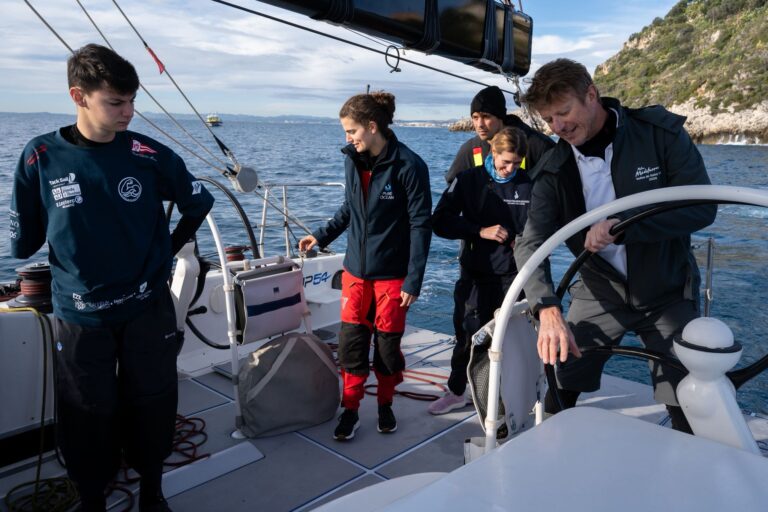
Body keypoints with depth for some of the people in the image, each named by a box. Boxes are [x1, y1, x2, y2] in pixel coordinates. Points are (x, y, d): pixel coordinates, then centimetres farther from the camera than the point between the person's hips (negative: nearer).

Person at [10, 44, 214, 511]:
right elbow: (22, 244, 0)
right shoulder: (41, 158, -8)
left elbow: (199, 203, 7)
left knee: (152, 404, 13)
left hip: (149, 309, 1)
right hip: (80, 316, 0)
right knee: (89, 416, 12)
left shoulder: (150, 156, -8)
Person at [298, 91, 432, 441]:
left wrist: (413, 280, -16)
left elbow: (420, 225, -14)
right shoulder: (352, 159, 1)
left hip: (392, 274, -4)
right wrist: (322, 236, 10)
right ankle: (350, 412, 22)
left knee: (388, 344, 9)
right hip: (356, 270, 4)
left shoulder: (409, 165, -16)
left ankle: (385, 406, 31)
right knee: (351, 342, 6)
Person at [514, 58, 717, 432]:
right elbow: (531, 243, -19)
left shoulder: (660, 131, -14)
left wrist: (622, 225, -33)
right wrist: (548, 310, -36)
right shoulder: (553, 170, -9)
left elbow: (702, 207, -19)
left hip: (667, 293, -1)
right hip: (600, 293, 2)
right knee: (560, 390, 1)